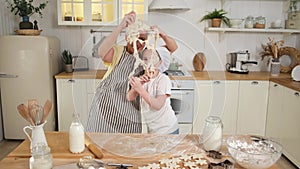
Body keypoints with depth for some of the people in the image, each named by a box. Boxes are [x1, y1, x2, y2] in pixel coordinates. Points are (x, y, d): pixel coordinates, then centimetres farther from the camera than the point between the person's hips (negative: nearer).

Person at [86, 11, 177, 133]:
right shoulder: (118, 51, -12)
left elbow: (173, 47, 2)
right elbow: (102, 53, -34)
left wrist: (162, 34, -19)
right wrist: (121, 27, -42)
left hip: (132, 109, 3)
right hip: (107, 104, -3)